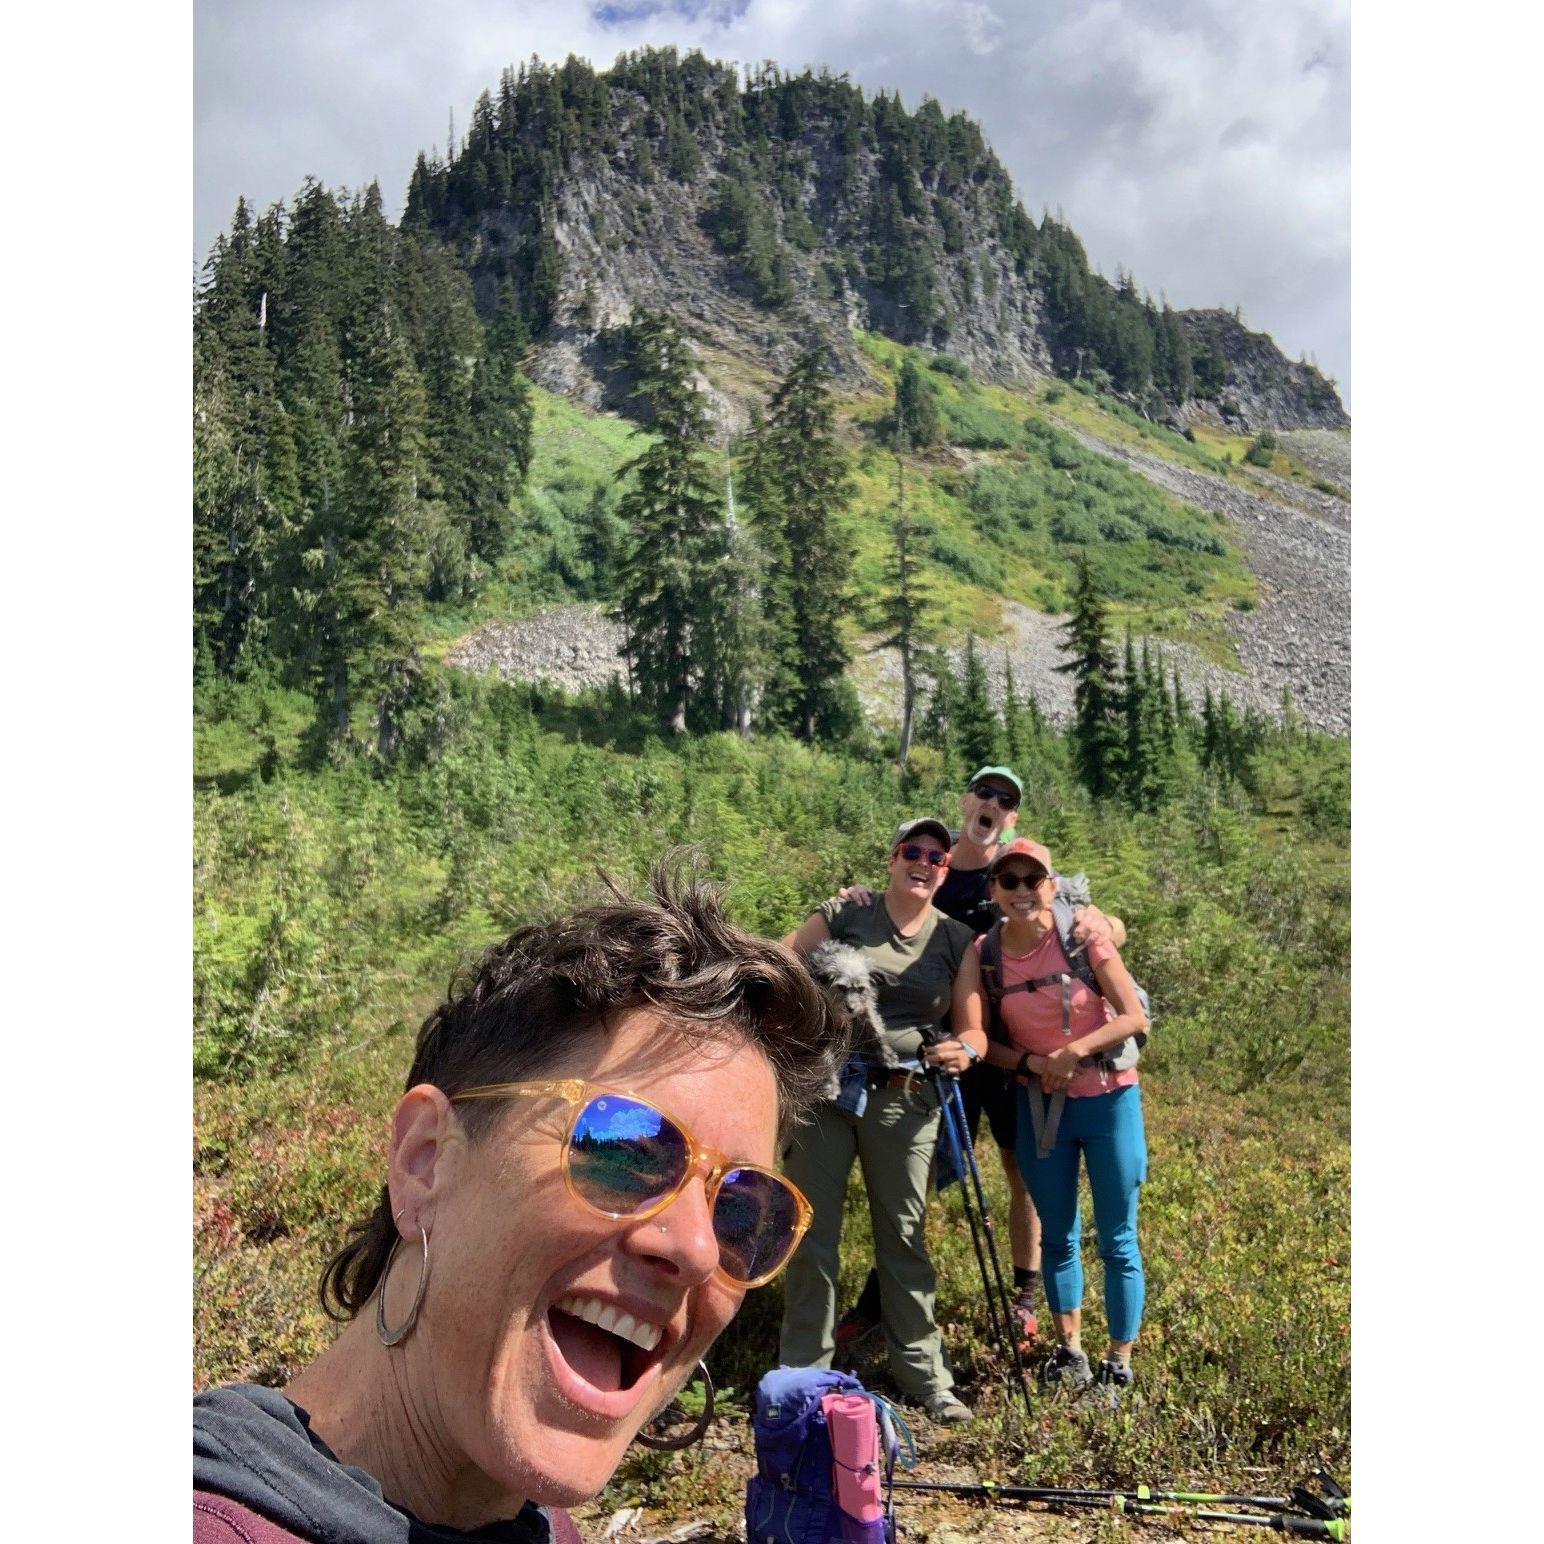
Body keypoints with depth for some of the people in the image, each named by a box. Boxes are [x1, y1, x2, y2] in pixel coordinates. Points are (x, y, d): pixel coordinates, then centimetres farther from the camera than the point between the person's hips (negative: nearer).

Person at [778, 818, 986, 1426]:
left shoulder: (958, 940, 6)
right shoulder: (840, 915, 1)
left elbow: (974, 1027, 3)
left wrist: (965, 1049, -20)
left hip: (904, 1100, 1)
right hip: (823, 1087, -1)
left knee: (904, 1237, 9)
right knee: (812, 1232, 6)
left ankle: (925, 1376, 24)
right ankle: (803, 1374, 21)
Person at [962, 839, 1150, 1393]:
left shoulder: (1081, 936, -13)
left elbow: (1134, 1017, -12)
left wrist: (1076, 1050, -24)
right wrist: (1032, 1063, -15)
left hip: (1108, 1100, -2)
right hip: (1039, 1106, 3)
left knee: (1117, 1241, 6)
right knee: (1057, 1237, 15)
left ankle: (1120, 1363, 22)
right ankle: (1069, 1349, 33)